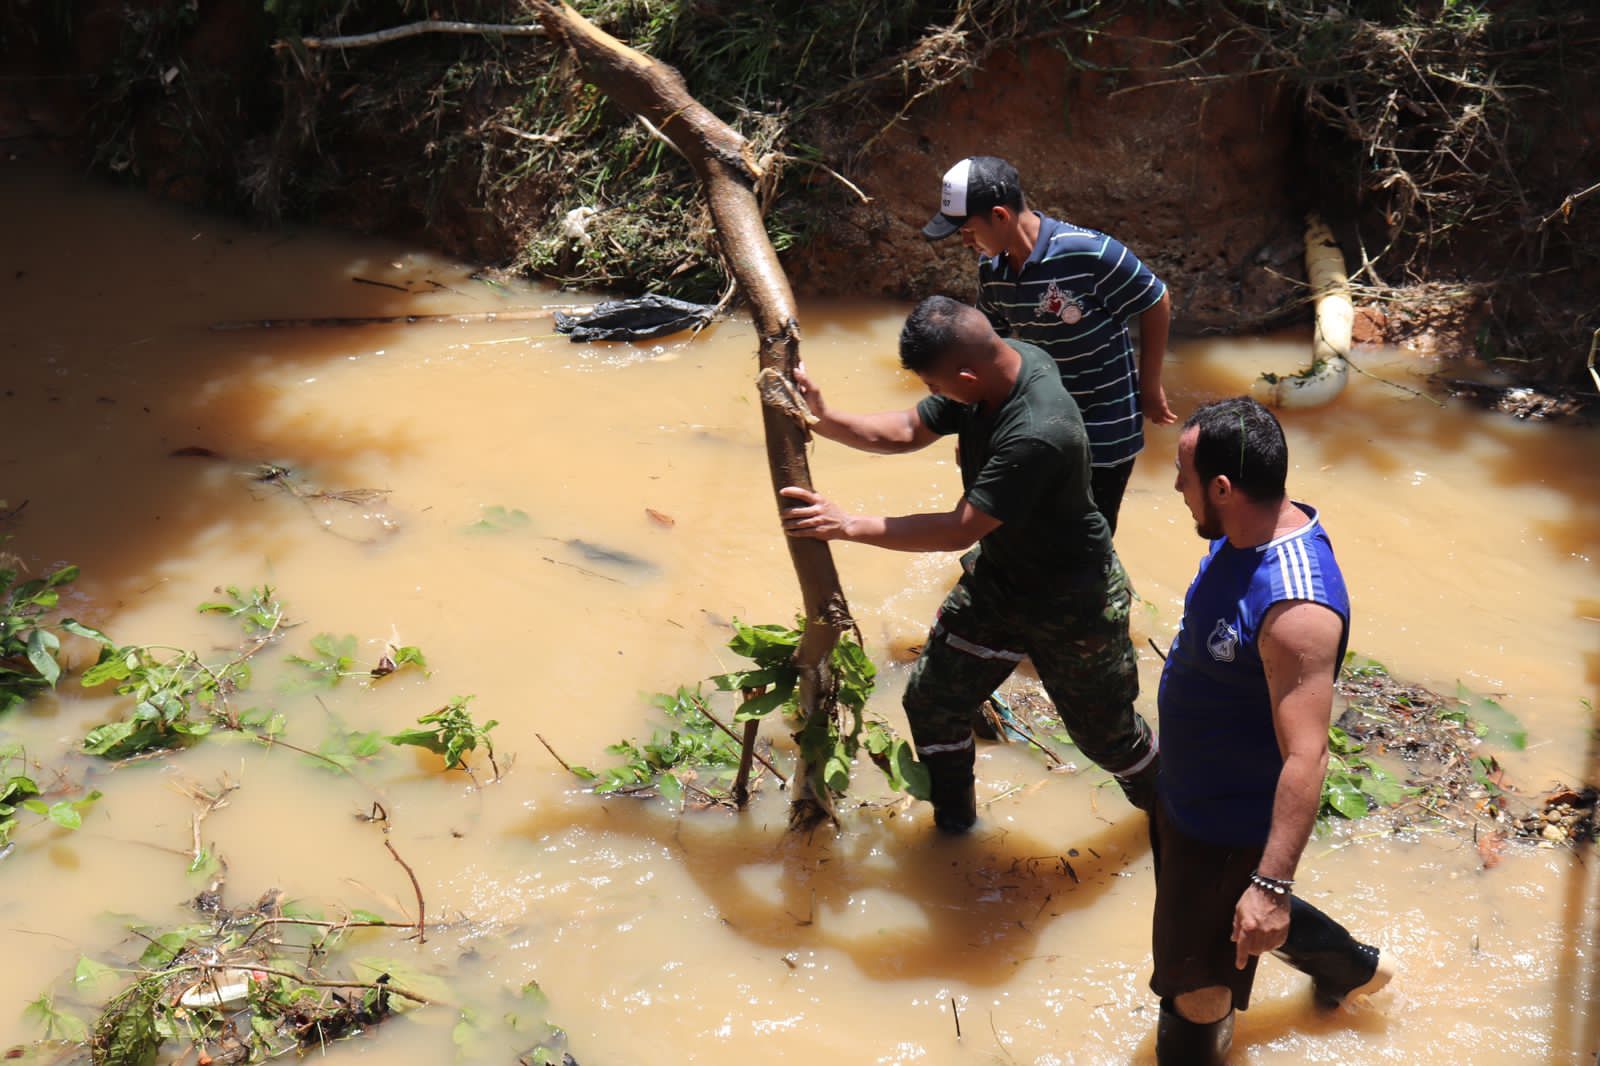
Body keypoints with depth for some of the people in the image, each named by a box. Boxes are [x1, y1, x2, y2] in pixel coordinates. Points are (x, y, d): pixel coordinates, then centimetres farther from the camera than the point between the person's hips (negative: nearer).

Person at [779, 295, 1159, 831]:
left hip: (1071, 601, -7)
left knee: (1104, 731, 13)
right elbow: (909, 431, -1)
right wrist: (823, 419, -16)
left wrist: (849, 525, -31)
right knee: (932, 697, 9)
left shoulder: (1038, 435, -41)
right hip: (996, 575, 7)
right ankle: (953, 819, 32)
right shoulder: (999, 362, -14)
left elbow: (960, 529, -35)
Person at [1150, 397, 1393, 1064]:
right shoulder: (1252, 532, -7)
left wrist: (1271, 884, -39)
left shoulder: (1296, 607, -37)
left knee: (1196, 995, 10)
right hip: (1184, 789, 9)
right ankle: (1349, 966, 56)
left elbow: (1305, 758, -37)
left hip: (1233, 826, -9)